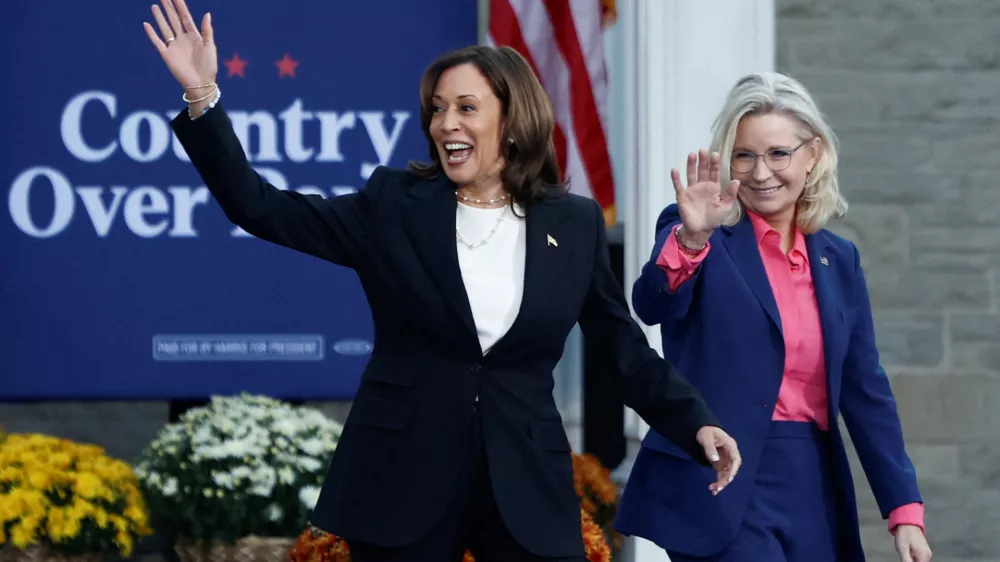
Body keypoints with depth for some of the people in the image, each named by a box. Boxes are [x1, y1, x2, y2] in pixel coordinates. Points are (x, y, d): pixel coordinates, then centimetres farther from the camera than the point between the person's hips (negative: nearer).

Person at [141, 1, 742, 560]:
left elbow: (625, 347, 10)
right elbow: (262, 209, -1)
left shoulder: (575, 223, 6)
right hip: (404, 482, 0)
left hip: (526, 486, 0)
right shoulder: (394, 206, 3)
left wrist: (695, 423, -2)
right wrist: (202, 95, -10)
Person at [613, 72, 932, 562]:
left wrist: (905, 510, 9)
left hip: (812, 491, 5)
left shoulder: (838, 259, 13)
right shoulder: (690, 235, -1)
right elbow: (652, 305, -21)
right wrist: (691, 238, -40)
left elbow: (865, 393, 14)